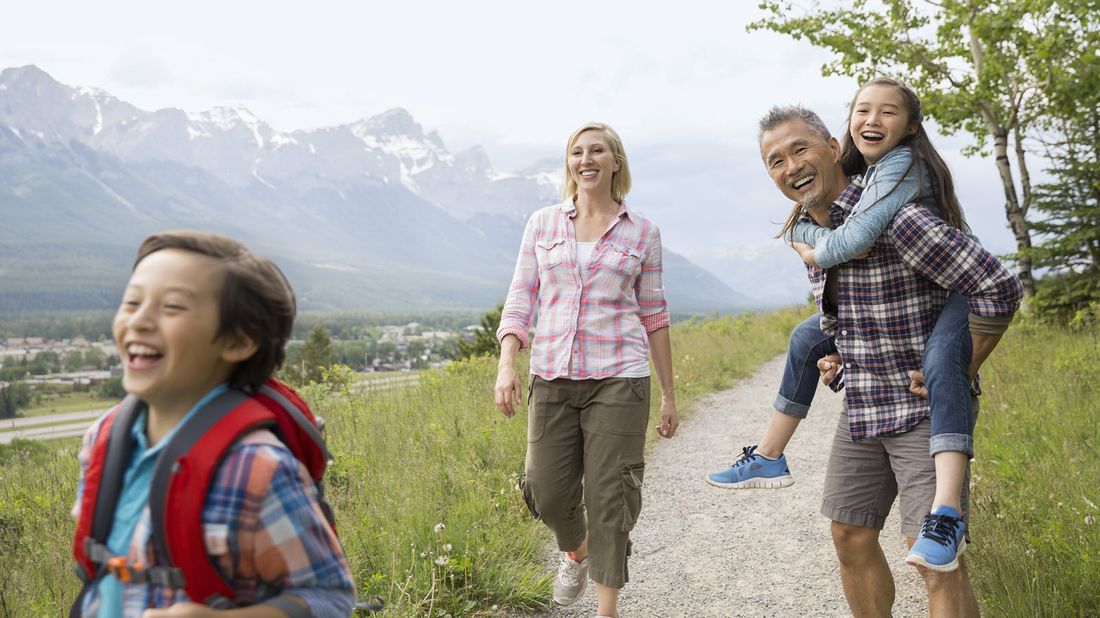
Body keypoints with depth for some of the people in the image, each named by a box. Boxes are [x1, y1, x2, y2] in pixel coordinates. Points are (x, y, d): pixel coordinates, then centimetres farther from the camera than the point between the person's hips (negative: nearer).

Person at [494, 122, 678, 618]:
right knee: (548, 492, 4)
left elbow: (653, 314, 8)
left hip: (618, 378, -1)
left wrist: (668, 393, 8)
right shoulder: (542, 224, 7)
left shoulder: (642, 233, 5)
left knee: (610, 497, -1)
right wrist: (506, 365, -10)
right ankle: (576, 553, 39)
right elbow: (520, 299, 4)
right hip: (552, 376, 2)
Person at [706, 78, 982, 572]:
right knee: (808, 336, 12)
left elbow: (857, 236, -34)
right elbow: (796, 225, 0)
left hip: (951, 293, -9)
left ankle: (947, 514, -51)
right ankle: (769, 458, 22)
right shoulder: (855, 173, 6)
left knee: (940, 360, -41)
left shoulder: (904, 163, -21)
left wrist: (818, 252, -14)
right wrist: (829, 241, -21)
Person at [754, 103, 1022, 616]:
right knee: (851, 539, 14)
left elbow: (999, 289, -23)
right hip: (860, 408, 8)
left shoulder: (892, 216, -21)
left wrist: (959, 374, -16)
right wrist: (836, 356, 11)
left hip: (923, 407, -8)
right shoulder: (808, 228, 6)